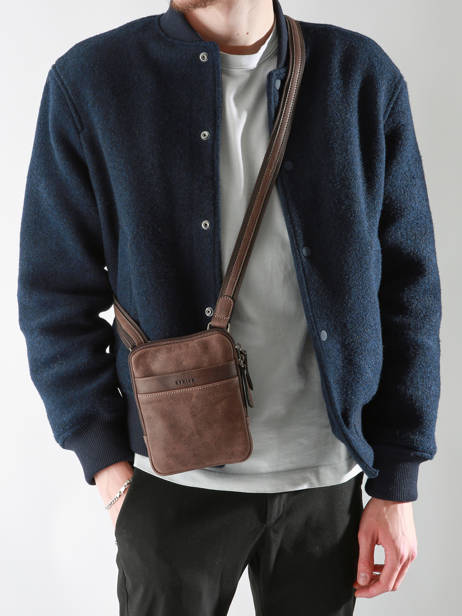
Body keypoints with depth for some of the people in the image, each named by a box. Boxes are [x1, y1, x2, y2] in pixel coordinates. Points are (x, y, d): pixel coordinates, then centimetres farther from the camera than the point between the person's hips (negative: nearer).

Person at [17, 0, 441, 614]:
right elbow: (56, 296, -2)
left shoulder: (364, 77, -2)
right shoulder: (89, 81, -5)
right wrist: (108, 466, -6)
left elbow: (407, 290, 0)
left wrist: (397, 484, -1)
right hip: (174, 480, -1)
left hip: (328, 476, 2)